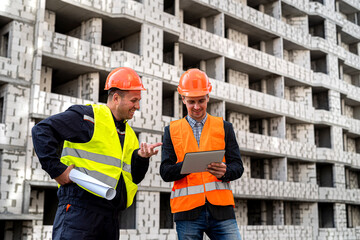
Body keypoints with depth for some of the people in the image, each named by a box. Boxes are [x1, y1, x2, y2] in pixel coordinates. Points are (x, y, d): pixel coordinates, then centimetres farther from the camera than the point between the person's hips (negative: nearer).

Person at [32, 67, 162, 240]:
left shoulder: (129, 134, 20)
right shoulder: (88, 116, -3)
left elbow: (134, 177, 18)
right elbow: (42, 130, -9)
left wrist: (140, 157, -2)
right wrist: (56, 169, -13)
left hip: (111, 216, 8)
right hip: (79, 208, -8)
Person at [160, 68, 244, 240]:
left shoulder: (224, 127, 13)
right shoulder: (172, 130, 11)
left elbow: (238, 166, 8)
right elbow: (165, 172, 3)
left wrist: (224, 171, -16)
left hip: (221, 208, 1)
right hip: (187, 210, 0)